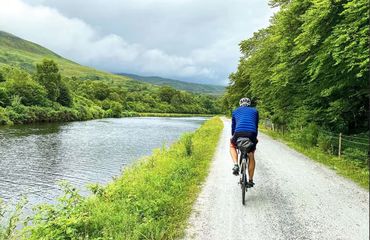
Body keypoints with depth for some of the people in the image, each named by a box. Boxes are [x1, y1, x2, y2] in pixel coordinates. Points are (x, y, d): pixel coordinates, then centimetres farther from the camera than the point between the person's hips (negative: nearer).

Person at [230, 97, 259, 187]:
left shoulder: (235, 111, 25)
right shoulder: (255, 111, 26)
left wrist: (233, 136, 47)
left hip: (239, 133, -1)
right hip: (251, 134, 1)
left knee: (232, 145, 32)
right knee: (251, 157, 21)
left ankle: (236, 165, 11)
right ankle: (250, 180, 25)